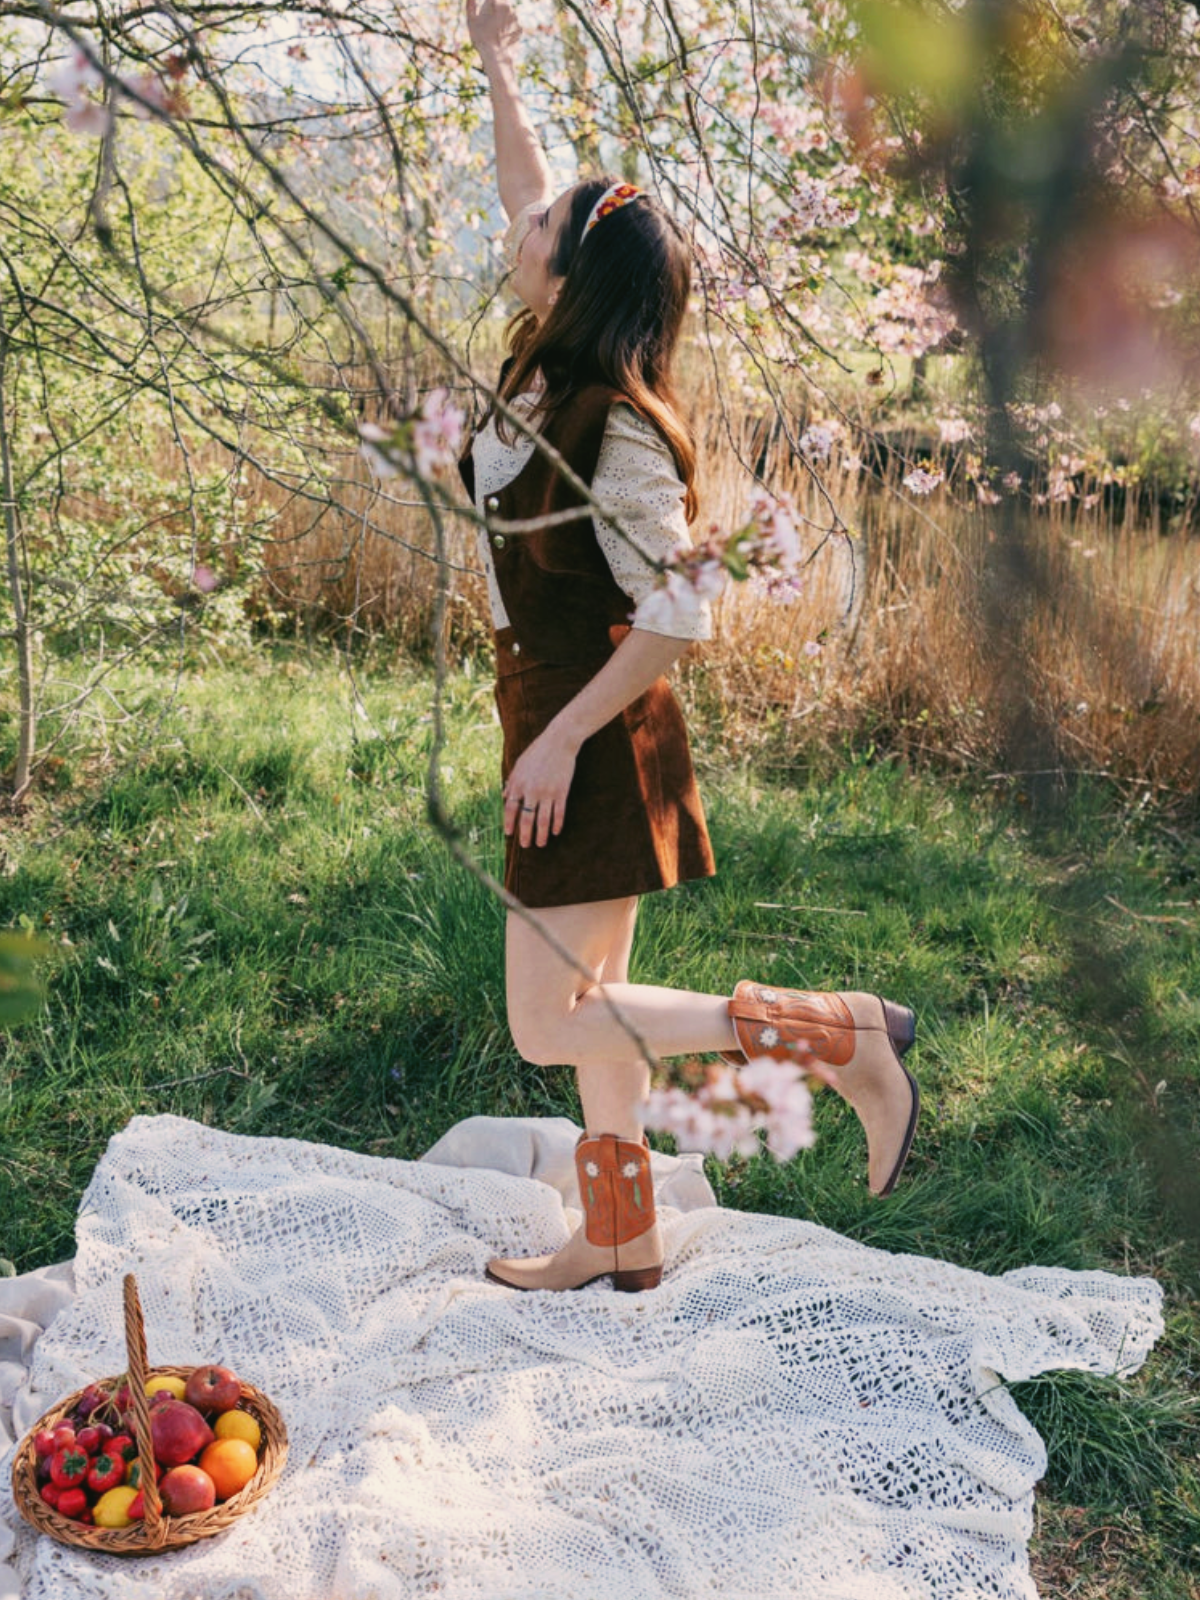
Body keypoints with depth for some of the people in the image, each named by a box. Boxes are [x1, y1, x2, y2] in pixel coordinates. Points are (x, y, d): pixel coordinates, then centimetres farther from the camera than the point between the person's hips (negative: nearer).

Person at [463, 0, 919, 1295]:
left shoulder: (617, 433, -21)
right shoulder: (548, 367, 3)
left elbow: (676, 620, -23)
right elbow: (529, 197, 20)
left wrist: (562, 738, -20)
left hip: (590, 739, -9)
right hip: (555, 721, 9)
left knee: (550, 1025, -6)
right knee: (582, 1003, 15)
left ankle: (845, 1032, -1)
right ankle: (620, 1241, 28)